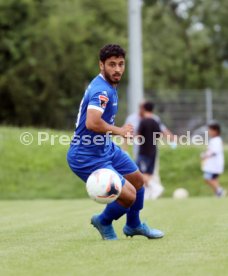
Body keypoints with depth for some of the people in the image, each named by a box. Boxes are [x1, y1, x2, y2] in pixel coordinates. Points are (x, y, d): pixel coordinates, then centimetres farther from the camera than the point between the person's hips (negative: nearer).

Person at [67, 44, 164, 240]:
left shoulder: (109, 87, 7)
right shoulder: (102, 91, -27)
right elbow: (92, 123, -41)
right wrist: (119, 131, -26)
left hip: (107, 148, 11)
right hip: (87, 157, -11)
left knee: (137, 179, 23)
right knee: (129, 195, -14)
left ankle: (134, 225, 45)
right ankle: (103, 222, 16)